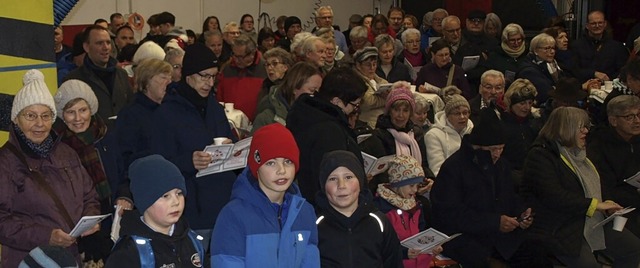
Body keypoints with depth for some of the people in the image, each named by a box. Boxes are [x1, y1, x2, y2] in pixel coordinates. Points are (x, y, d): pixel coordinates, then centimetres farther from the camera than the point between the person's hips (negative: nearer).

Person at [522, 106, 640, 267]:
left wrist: (607, 204, 1)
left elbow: (596, 183, 23)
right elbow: (553, 196, -24)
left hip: (594, 222, 9)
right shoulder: (540, 156, -14)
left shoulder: (578, 152, 15)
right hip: (559, 229, -9)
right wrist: (595, 204, -20)